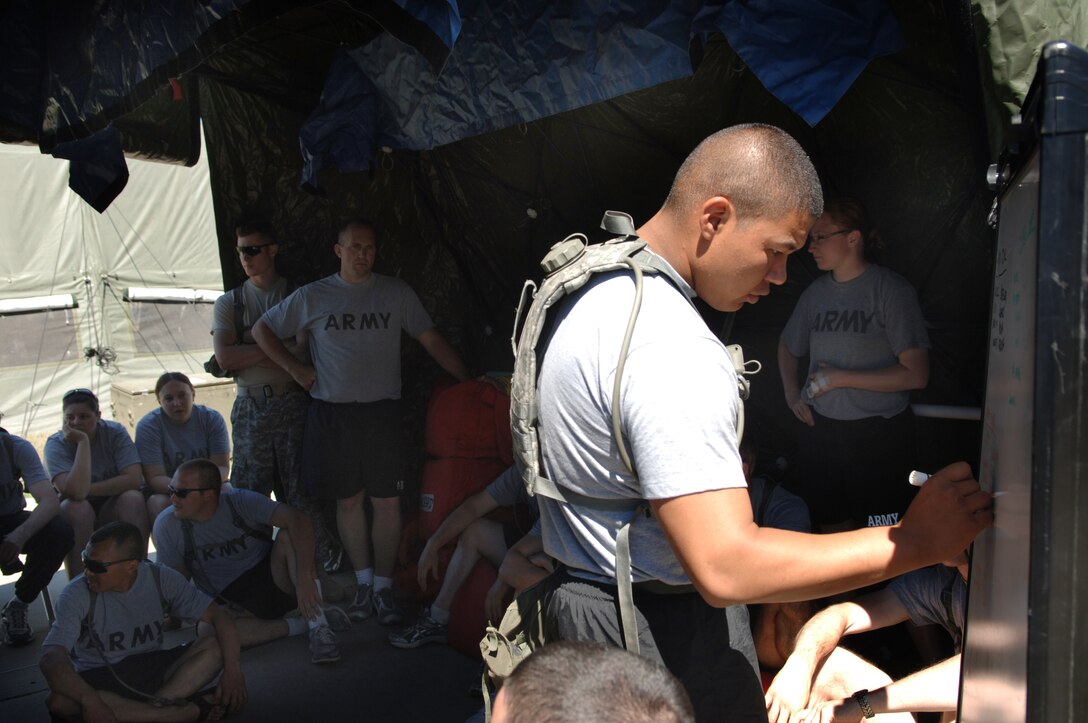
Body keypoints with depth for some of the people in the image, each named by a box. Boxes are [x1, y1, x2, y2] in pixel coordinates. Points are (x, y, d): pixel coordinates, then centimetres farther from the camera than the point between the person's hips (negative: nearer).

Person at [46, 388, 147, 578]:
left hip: (112, 511, 1)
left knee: (133, 498, -30)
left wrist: (88, 489, -22)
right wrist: (83, 442, -28)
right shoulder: (56, 444, -13)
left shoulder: (115, 432, -9)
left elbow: (134, 479, -21)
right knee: (78, 507, -34)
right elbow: (76, 491, -31)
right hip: (73, 514, -1)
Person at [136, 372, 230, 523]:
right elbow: (155, 478, -17)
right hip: (164, 491, -1)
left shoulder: (212, 419, -5)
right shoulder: (148, 426, -11)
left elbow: (221, 466, -10)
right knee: (159, 504, -34)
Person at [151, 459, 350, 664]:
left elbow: (298, 520, -32)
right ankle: (303, 624, -21)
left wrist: (304, 579, -42)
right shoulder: (166, 525, -9)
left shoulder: (241, 502, -17)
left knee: (288, 536, -30)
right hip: (227, 602, 1)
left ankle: (318, 625, -31)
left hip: (272, 578, -1)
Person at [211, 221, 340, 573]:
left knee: (301, 490, -3)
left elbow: (306, 352, -7)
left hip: (292, 403, -2)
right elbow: (224, 357, -2)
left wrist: (251, 354, -7)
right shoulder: (228, 303, 12)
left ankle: (327, 560, 5)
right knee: (248, 491, 3)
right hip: (249, 408, 2)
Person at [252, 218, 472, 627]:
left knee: (387, 502, -1)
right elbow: (262, 330, 14)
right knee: (348, 501, 6)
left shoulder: (396, 293, 8)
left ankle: (383, 586, 11)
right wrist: (294, 367, 3)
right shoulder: (312, 297, 6)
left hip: (382, 412, 0)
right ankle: (363, 582, 20)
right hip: (331, 413, 0)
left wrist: (467, 379, 3)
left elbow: (430, 339, 9)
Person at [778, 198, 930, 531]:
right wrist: (791, 393, 8)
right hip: (821, 429, 5)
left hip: (878, 432, -5)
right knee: (832, 527, 13)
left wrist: (839, 378, -14)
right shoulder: (816, 291, 7)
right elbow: (788, 346, 24)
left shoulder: (891, 289, -10)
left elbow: (916, 374, -15)